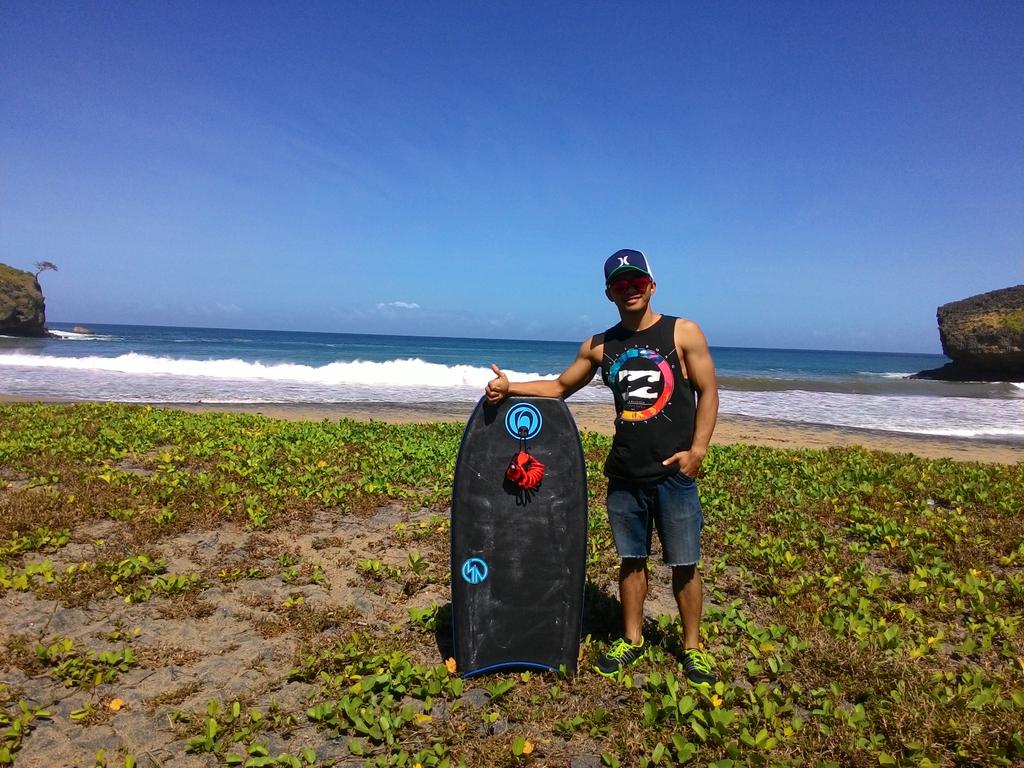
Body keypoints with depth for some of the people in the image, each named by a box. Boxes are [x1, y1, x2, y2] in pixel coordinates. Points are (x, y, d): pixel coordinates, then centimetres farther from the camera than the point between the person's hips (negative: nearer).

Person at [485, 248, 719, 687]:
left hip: (674, 472, -3)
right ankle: (632, 639, 30)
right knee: (631, 559, 14)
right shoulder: (600, 347, 7)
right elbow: (560, 387, 16)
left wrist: (697, 449, -11)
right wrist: (510, 388, 2)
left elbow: (708, 391, -2)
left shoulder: (683, 333, -3)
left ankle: (692, 646, 25)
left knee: (684, 564, 6)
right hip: (624, 474, 3)